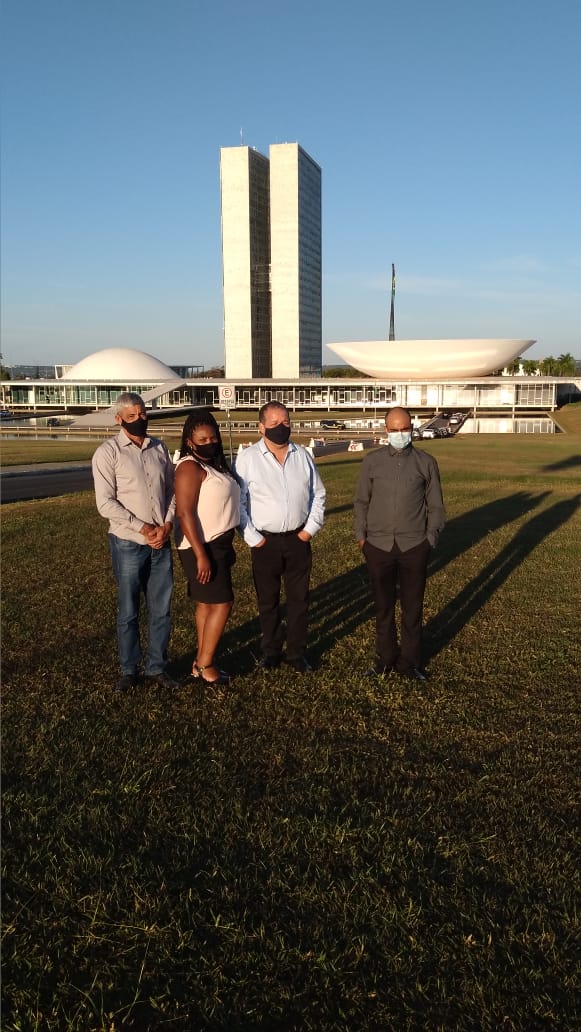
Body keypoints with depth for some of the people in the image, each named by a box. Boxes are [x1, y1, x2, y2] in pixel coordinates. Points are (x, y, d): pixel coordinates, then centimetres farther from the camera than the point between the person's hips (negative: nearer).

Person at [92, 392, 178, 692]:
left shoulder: (159, 448, 7)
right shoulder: (108, 452, -7)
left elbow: (172, 491, 8)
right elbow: (106, 503, -12)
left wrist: (166, 525, -9)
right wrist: (143, 528, -15)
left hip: (161, 543, 4)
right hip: (128, 544, -4)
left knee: (161, 610, 9)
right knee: (128, 612, 8)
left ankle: (156, 668, 23)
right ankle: (129, 670, 23)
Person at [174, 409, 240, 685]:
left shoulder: (214, 465, 11)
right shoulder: (190, 468, -17)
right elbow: (185, 514, -22)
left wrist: (226, 546, 15)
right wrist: (200, 555, -25)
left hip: (217, 544, 9)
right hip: (202, 547, -9)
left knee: (206, 604, 12)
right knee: (222, 604, -6)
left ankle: (202, 662, 19)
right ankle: (204, 665, 4)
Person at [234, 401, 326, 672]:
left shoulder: (302, 455, 4)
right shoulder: (247, 458, -7)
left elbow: (318, 494, 11)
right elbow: (238, 502, -7)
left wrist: (311, 528, 1)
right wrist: (251, 537, -10)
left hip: (298, 539, 3)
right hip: (265, 541, -2)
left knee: (299, 599, 10)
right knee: (268, 601, 11)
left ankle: (297, 653, 24)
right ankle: (270, 652, 27)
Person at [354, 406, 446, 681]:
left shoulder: (426, 462, 2)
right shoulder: (372, 461, 3)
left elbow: (435, 505, 7)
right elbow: (361, 501, 9)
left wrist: (431, 538, 2)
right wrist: (361, 535, 4)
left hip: (414, 546, -1)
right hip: (378, 545, 1)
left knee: (412, 607, 6)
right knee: (383, 606, 11)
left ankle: (409, 661, 20)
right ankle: (386, 657, 24)